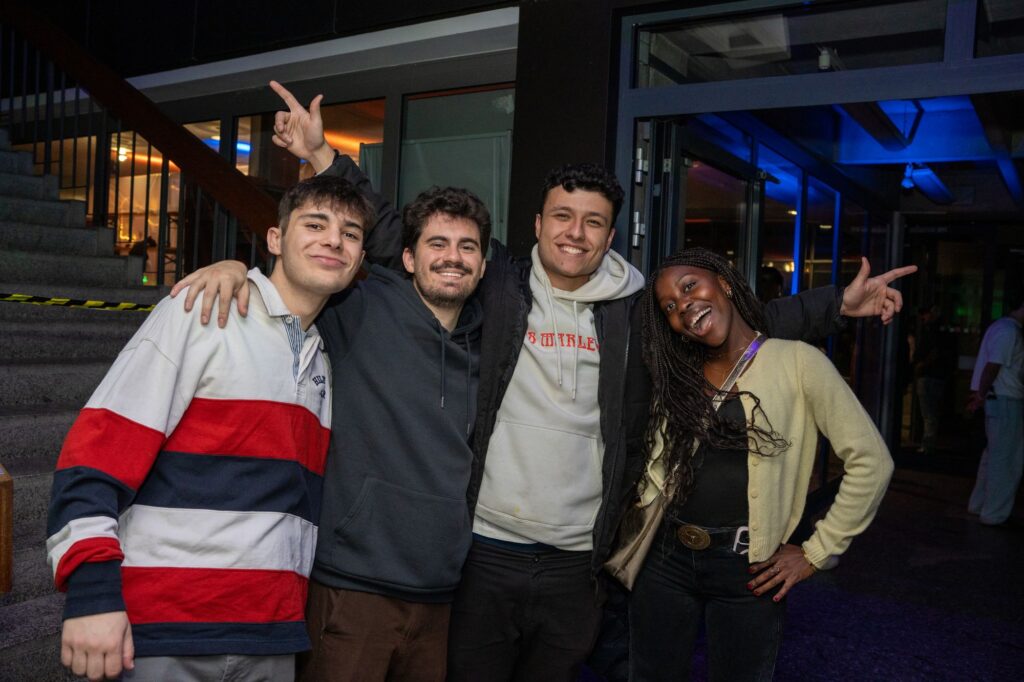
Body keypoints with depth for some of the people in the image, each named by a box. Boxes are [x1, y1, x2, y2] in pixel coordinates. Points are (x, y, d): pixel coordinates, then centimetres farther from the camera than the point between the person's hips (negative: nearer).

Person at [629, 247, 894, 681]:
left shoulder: (797, 362, -8)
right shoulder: (676, 376, 8)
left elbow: (871, 462, -8)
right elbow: (657, 466, 9)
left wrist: (816, 552, -6)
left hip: (747, 567, -4)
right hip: (664, 557, 4)